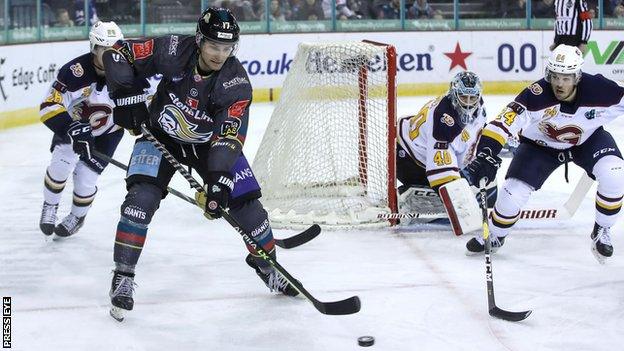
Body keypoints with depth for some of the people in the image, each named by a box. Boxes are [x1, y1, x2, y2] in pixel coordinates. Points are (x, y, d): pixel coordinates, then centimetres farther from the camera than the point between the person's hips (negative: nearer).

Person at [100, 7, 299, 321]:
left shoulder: (236, 82, -26)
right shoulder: (174, 51, -27)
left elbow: (229, 136, -32)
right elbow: (119, 54, -20)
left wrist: (220, 180, -43)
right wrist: (126, 96, -32)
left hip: (208, 142, 1)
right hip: (161, 135, -1)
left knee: (245, 200, -4)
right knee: (142, 197, -21)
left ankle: (267, 265, 23)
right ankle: (122, 278, -11)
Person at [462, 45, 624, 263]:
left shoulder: (598, 89, -32)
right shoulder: (537, 95, -37)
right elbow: (503, 122, -42)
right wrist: (485, 154, -54)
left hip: (588, 139, 1)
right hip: (541, 144, -1)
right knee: (514, 191, -10)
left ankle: (601, 231, 1)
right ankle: (495, 236, 22)